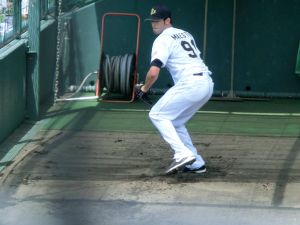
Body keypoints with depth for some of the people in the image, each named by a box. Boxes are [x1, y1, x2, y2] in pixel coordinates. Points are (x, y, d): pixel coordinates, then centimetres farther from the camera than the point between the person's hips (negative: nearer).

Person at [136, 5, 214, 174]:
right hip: (207, 84, 9)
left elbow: (153, 73, -14)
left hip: (190, 83, -9)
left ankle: (183, 154, -14)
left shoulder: (163, 40, -3)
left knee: (157, 115, 0)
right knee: (175, 122, 20)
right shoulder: (186, 34, 24)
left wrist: (144, 89, 4)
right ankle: (196, 163, 16)